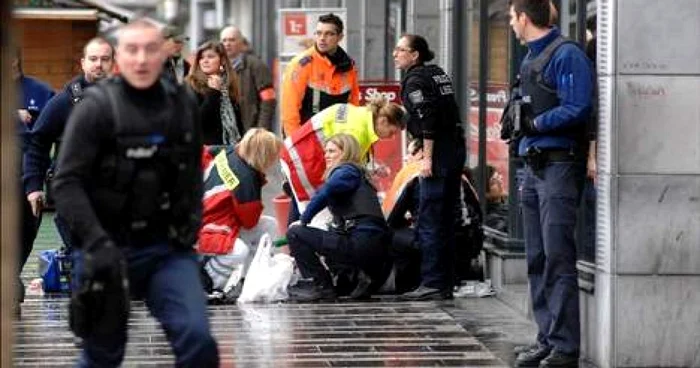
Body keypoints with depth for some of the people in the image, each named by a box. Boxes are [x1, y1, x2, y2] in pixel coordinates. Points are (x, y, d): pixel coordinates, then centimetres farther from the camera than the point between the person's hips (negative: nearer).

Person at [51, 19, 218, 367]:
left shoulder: (183, 104, 4)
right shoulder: (96, 106, -9)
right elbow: (67, 183, -13)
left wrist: (192, 216, 5)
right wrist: (97, 242, -23)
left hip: (168, 249, 3)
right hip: (107, 250, -2)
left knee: (197, 340, -16)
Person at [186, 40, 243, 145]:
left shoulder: (229, 84, 11)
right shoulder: (193, 86, -6)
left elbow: (237, 119, 15)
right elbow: (197, 121, -16)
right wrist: (213, 93, -18)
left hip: (232, 147, 6)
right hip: (206, 146, -5)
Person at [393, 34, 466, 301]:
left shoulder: (415, 80, -8)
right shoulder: (438, 73, 17)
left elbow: (427, 120, -17)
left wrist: (427, 157, -18)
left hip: (439, 153, -9)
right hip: (456, 148, 9)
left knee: (429, 221, -7)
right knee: (446, 220, 12)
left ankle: (432, 284, -8)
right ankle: (445, 283, 15)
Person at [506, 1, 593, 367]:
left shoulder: (566, 55, -10)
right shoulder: (530, 58, 18)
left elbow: (577, 109, -19)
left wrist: (535, 123, -13)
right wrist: (518, 120, 6)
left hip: (559, 166, -9)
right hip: (533, 167, 9)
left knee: (558, 258, -10)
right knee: (537, 259, 10)